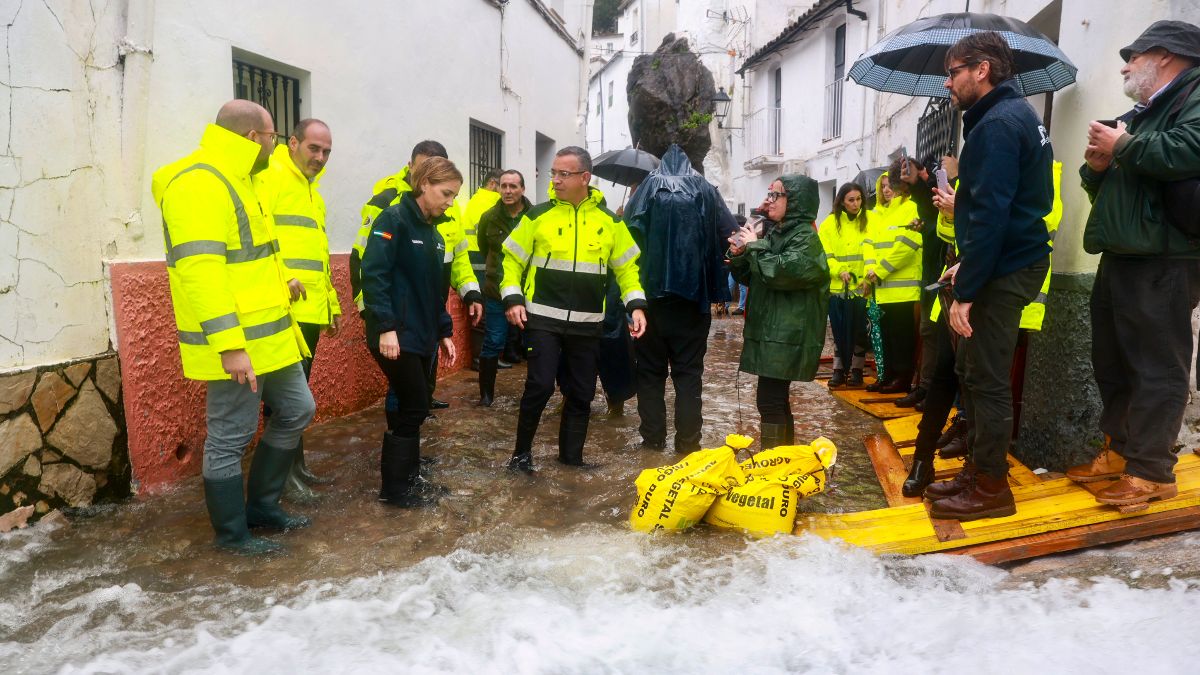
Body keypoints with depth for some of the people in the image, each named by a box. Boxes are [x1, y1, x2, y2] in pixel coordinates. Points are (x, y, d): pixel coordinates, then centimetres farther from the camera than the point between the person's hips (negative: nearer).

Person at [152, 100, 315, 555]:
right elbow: (199, 269, -26)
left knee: (296, 412, 17)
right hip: (233, 345, -11)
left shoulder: (231, 180, 17)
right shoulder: (198, 183, -18)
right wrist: (229, 345, -28)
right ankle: (232, 533, 19)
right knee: (230, 439, 3)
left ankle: (262, 506, 31)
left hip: (268, 335, 11)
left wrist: (279, 285, 14)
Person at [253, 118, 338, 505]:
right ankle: (284, 474, 6)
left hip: (311, 310, 9)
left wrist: (332, 304, 25)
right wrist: (279, 281, -27)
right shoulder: (269, 177, -6)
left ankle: (296, 466, 24)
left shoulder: (312, 190, 22)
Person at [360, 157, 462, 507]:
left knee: (411, 407, 13)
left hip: (422, 336, 8)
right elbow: (373, 274, -20)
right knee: (413, 407, -4)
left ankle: (408, 477, 25)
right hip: (396, 335, -8)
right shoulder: (393, 219, -11)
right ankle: (394, 488, 8)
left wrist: (444, 332, 17)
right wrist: (386, 327, -25)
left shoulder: (433, 233, 15)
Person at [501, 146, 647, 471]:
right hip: (543, 318, -2)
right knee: (540, 385, -9)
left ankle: (572, 457, 25)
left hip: (587, 323, 2)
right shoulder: (538, 215, -1)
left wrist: (636, 305, -4)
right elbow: (512, 259, 4)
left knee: (581, 393, 9)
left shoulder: (609, 220, 4)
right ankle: (522, 452, 11)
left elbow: (627, 266, 8)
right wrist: (513, 298, -9)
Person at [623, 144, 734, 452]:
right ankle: (688, 441, 6)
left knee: (650, 369, 10)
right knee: (689, 371, 6)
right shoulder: (704, 189, 5)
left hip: (651, 294, 0)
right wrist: (712, 276, 7)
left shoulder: (649, 187, 3)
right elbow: (730, 235, -2)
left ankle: (653, 437, 12)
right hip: (693, 296, 1)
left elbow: (630, 230, -8)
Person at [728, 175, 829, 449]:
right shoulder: (777, 233, 16)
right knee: (776, 398, 14)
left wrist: (755, 246, -13)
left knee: (769, 399, -10)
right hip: (771, 331, 9)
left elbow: (783, 271, -26)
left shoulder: (806, 237, -10)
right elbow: (750, 277, 18)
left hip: (787, 334, -9)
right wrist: (739, 255, -2)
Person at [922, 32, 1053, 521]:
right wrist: (968, 265, 17)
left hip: (1003, 273, -10)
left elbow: (990, 214, -23)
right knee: (972, 370, 15)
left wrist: (966, 291, -22)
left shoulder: (998, 124, -16)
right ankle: (978, 468, 26)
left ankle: (992, 488, 8)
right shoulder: (1016, 114, 16)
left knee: (988, 379, -3)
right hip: (1008, 262, 10)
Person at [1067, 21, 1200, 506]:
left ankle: (1151, 471, 2)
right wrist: (1096, 166, 5)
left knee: (1157, 369, -4)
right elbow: (1101, 189, 27)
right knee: (1112, 363, 13)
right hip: (1119, 258, 10)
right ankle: (1119, 451, 24)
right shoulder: (1135, 116, 23)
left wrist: (1122, 147, -11)